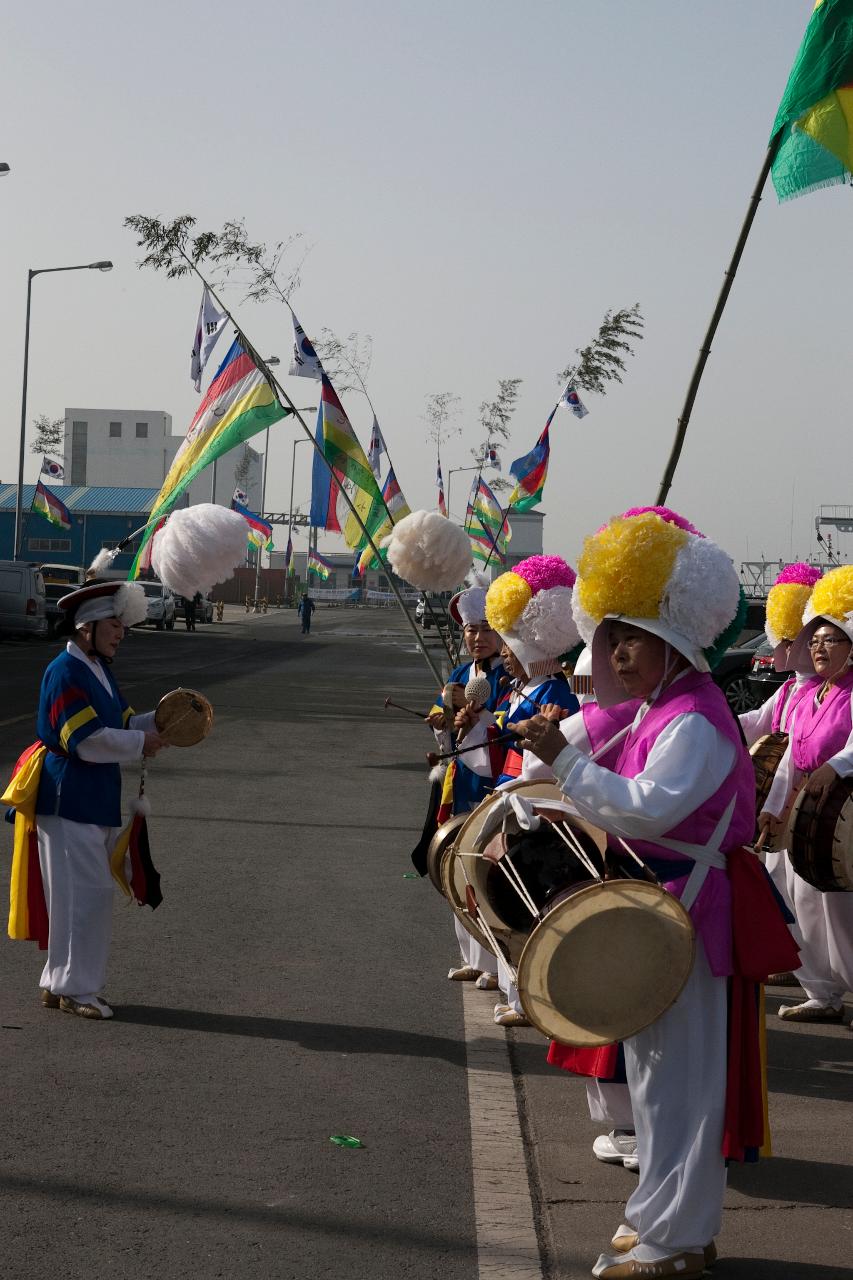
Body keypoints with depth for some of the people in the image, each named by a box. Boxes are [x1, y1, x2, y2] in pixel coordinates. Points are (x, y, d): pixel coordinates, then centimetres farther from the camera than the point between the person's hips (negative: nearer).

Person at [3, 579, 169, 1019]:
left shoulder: (98, 669, 15)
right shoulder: (65, 672, -15)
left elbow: (123, 724, 16)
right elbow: (87, 739, -22)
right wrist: (140, 743, -13)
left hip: (96, 801, 10)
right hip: (68, 801, -10)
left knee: (87, 894, 13)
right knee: (86, 892, -8)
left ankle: (59, 983, 21)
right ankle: (75, 987, 0)